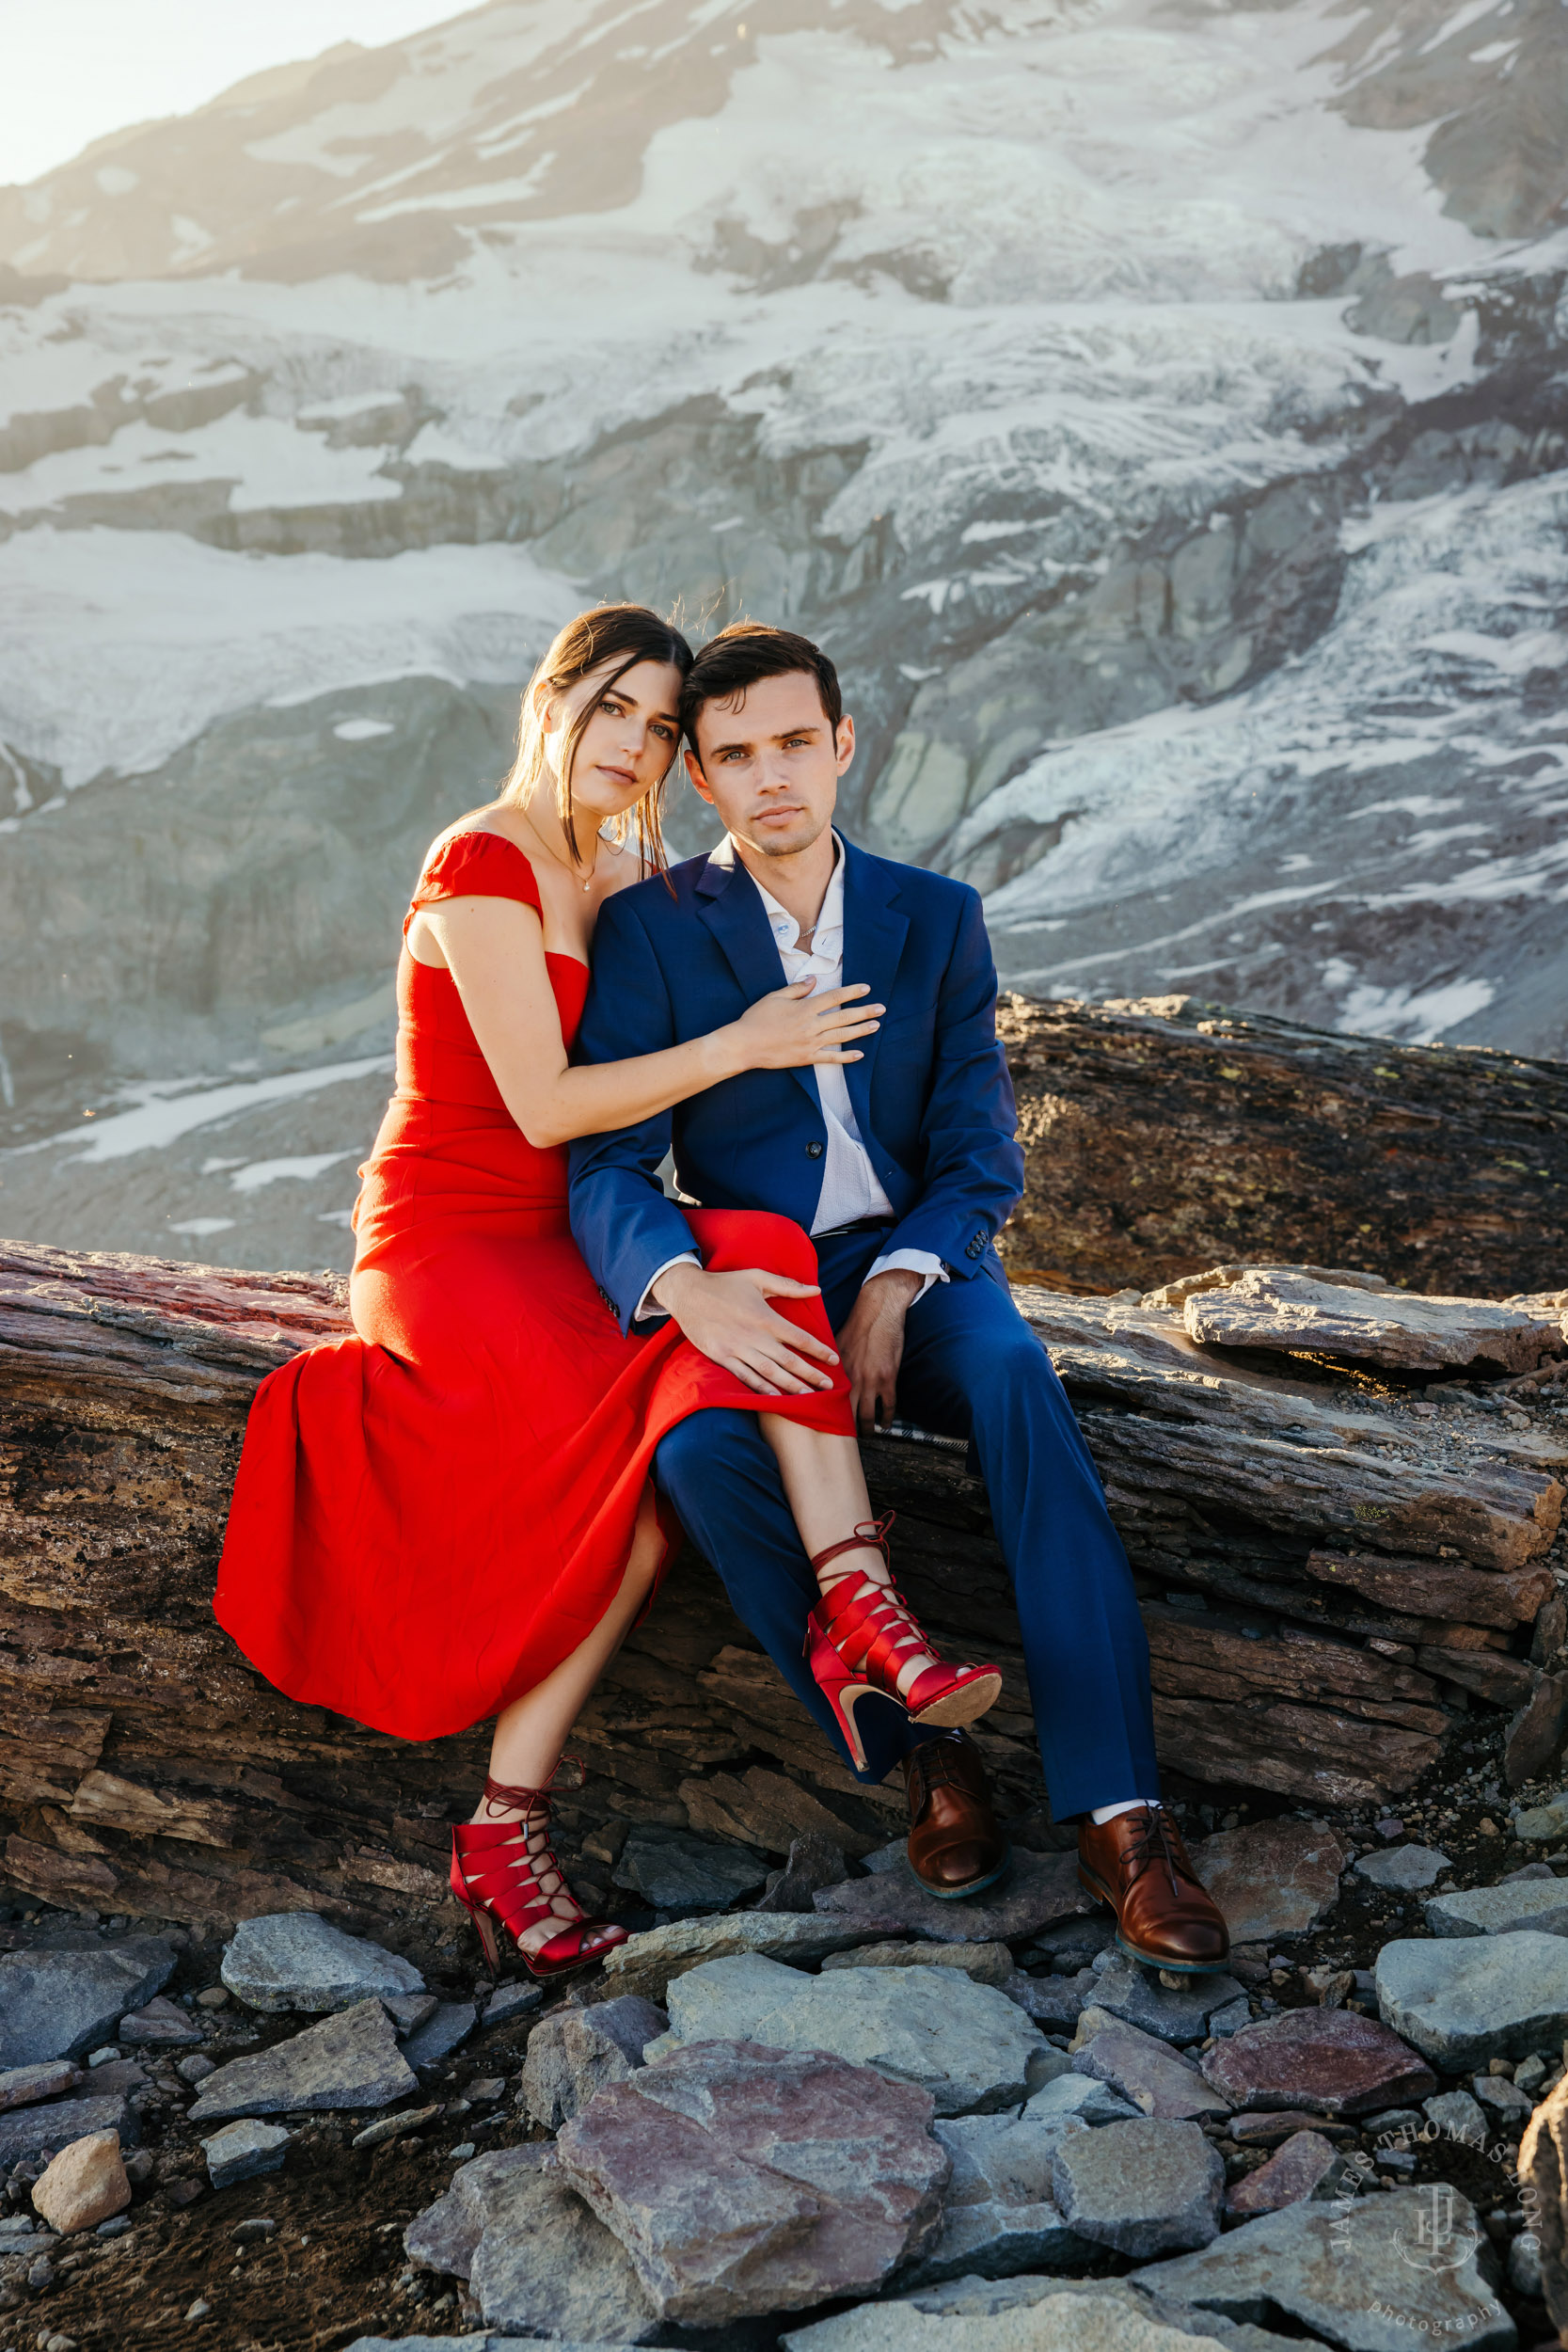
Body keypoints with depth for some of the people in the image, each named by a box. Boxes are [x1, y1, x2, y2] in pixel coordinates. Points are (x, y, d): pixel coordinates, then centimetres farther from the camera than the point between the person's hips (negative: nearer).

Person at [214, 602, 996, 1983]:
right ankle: (507, 1826, -19)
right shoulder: (483, 865, -11)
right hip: (448, 1241, -7)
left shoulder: (612, 878, 14)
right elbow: (544, 1105, -17)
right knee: (662, 1455, -27)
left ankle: (857, 1613, -34)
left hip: (559, 1243, 7)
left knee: (758, 1259, -23)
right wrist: (742, 1044, -14)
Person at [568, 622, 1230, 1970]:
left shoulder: (937, 921, 6)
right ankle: (913, 1756, -19)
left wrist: (891, 1291, -19)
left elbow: (980, 1161, 1)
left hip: (915, 1271, 1)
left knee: (1015, 1379, -34)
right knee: (701, 1451, -34)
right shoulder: (651, 929, 0)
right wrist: (690, 1289, -32)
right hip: (747, 1291, -1)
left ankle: (1115, 1808, -36)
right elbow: (603, 1168, -10)